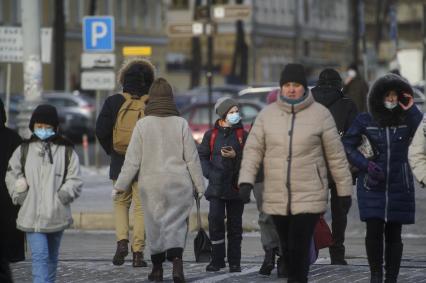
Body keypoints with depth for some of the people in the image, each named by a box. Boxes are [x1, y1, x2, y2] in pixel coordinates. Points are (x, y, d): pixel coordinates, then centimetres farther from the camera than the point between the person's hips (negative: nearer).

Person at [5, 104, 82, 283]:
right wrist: (19, 195, -3)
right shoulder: (23, 150, 5)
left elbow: (75, 181, 0)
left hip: (56, 215, 2)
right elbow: (12, 175, 10)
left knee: (51, 257, 17)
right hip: (32, 215, -2)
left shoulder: (66, 151, 3)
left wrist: (63, 195, -15)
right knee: (39, 256, -13)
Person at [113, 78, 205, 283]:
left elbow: (133, 160, -3)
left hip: (151, 183, 0)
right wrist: (199, 186, 8)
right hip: (179, 183, 0)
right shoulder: (181, 124, -3)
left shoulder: (143, 124, -4)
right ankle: (176, 260, -21)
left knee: (155, 224, 11)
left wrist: (121, 185, 6)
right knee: (176, 223, 2)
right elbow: (192, 158, 0)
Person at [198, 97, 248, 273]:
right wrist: (209, 173, -5)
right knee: (215, 220, -8)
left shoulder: (243, 135, 6)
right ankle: (217, 259, 2)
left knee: (235, 224, 4)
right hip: (216, 186, 0)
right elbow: (202, 156, 9)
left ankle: (234, 262, 10)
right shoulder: (211, 135, 7)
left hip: (236, 186, 0)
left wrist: (235, 156, -15)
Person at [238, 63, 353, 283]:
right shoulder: (267, 114, 5)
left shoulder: (320, 114, -1)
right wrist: (246, 180, -10)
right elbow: (253, 149, 4)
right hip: (276, 198, 3)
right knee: (287, 248, 12)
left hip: (309, 198, -3)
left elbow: (336, 155, 3)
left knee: (299, 248, -13)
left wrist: (344, 190, 5)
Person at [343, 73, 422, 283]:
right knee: (374, 231, -8)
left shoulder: (407, 120, 2)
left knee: (393, 235, 4)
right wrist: (366, 164, -7)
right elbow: (348, 146, 6)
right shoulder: (365, 121, 2)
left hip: (399, 187, 1)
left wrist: (411, 111, -19)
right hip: (372, 186, -1)